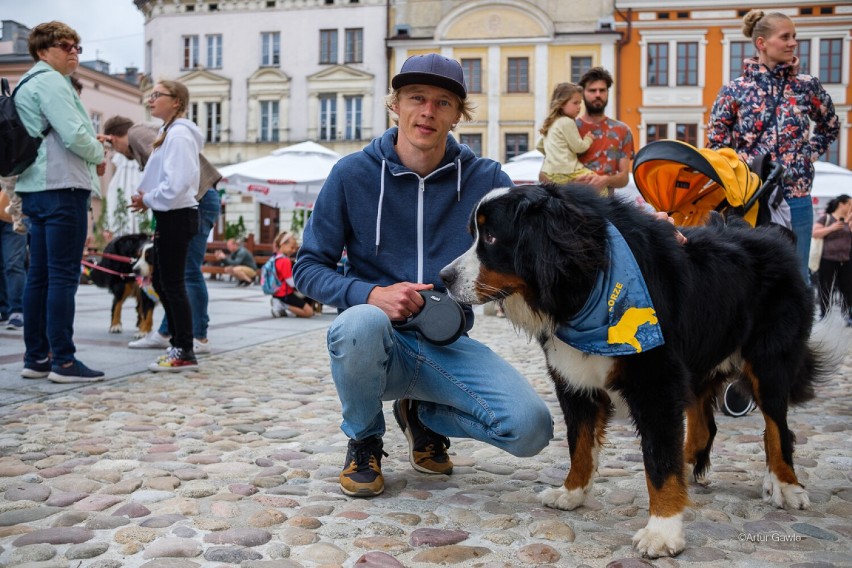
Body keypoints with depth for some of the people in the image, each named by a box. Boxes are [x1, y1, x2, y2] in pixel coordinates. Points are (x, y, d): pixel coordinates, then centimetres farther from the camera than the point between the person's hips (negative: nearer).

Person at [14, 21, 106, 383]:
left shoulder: (27, 85, 22)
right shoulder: (50, 82, -8)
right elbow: (74, 135, -19)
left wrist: (90, 149, 11)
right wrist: (99, 156, 0)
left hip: (37, 188, 10)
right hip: (62, 188, -10)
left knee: (39, 276, 10)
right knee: (64, 276, -9)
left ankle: (35, 358, 15)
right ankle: (63, 361, -7)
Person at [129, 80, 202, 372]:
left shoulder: (179, 134, -14)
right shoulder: (169, 132, 18)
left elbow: (177, 182, -23)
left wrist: (147, 199, -10)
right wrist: (147, 198, 5)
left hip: (176, 217, -10)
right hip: (169, 216, 10)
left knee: (172, 284, -6)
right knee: (162, 283, 14)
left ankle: (185, 353, 0)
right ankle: (178, 345, 22)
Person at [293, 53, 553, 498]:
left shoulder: (484, 178, 1)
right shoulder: (353, 174, -3)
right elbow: (308, 267, -1)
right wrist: (371, 294, -21)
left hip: (448, 348, 2)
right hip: (378, 343, -1)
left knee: (530, 428, -20)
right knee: (360, 323, -37)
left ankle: (422, 414, 14)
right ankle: (363, 441, -3)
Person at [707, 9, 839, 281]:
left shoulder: (807, 86, 4)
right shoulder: (734, 91, -1)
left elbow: (830, 127, 20)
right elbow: (715, 144, 5)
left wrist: (808, 154, 7)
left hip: (796, 200, 2)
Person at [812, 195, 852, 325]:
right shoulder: (826, 218, 0)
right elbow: (814, 233, -9)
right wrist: (832, 228, -17)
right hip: (827, 261, -5)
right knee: (825, 291, 2)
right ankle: (824, 316, 10)